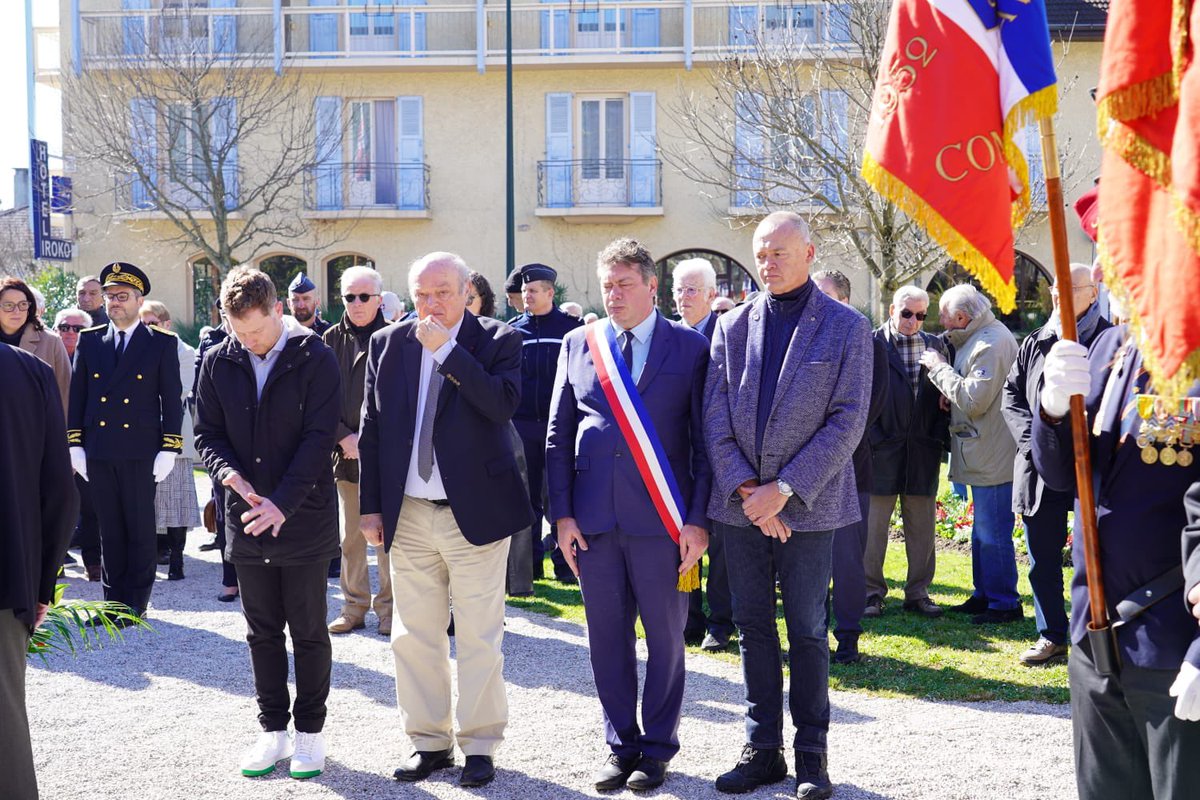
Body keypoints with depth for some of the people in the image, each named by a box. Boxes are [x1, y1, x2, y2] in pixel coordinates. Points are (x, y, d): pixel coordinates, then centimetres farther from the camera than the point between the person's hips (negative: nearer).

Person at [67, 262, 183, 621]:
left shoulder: (163, 343, 1)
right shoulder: (89, 341, 10)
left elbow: (172, 399, -1)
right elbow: (77, 396, 11)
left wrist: (169, 449, -7)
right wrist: (75, 444, 5)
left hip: (141, 452, -3)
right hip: (99, 453, 3)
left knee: (141, 531, 2)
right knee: (110, 530, 9)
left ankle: (136, 603, 10)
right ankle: (113, 601, 15)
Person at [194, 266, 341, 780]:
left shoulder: (315, 359, -8)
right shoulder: (218, 363, 4)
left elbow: (319, 437, -13)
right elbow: (207, 434, 7)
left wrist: (282, 503, -21)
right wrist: (228, 473, -15)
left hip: (303, 517, -4)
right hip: (246, 520, 4)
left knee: (309, 631, 6)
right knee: (262, 631, 12)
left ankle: (309, 730, 18)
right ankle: (273, 730, 22)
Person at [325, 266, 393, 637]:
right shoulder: (332, 340, 6)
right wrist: (344, 437, -6)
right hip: (344, 451, 3)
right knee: (350, 536, 10)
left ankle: (388, 607, 10)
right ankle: (354, 606, 19)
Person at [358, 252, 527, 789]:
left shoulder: (497, 340, -3)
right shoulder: (387, 345, 7)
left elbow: (502, 404, -21)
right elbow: (371, 430, 9)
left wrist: (447, 350, -20)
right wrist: (370, 506, 5)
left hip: (475, 511, -4)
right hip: (407, 516, 4)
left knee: (479, 638, 3)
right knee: (413, 637, 9)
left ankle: (480, 744, 14)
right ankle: (430, 742, 21)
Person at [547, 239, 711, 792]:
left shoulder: (690, 347, 1)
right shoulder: (578, 345, 9)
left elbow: (704, 440, 0)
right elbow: (558, 436, 10)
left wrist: (698, 519, -7)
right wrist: (563, 514, 2)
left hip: (661, 519, -2)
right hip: (595, 518, 3)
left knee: (665, 636, 5)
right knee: (607, 637, 8)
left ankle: (657, 749, 18)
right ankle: (621, 745, 21)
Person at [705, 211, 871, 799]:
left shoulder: (846, 328, -2)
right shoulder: (732, 326, 7)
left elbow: (847, 421, -9)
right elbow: (715, 416, 3)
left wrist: (783, 490, -15)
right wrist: (744, 488, -10)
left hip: (807, 505, -3)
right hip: (741, 503, 3)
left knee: (807, 632, 3)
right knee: (753, 628, 10)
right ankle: (763, 749, 20)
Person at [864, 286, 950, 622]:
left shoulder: (934, 346, 9)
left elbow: (945, 394, 9)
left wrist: (940, 437, -4)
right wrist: (873, 438, -11)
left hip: (923, 450, 4)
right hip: (882, 449, -3)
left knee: (922, 527, 9)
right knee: (873, 525, 2)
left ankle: (918, 592, 19)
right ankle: (871, 592, 12)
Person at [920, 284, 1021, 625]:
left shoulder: (991, 344, -19)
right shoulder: (982, 337, 14)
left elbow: (974, 400, -24)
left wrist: (940, 368, -15)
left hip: (992, 457, -11)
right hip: (985, 456, 11)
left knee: (993, 534, -4)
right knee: (983, 532, 18)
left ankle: (1004, 603, 4)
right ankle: (984, 596, 28)